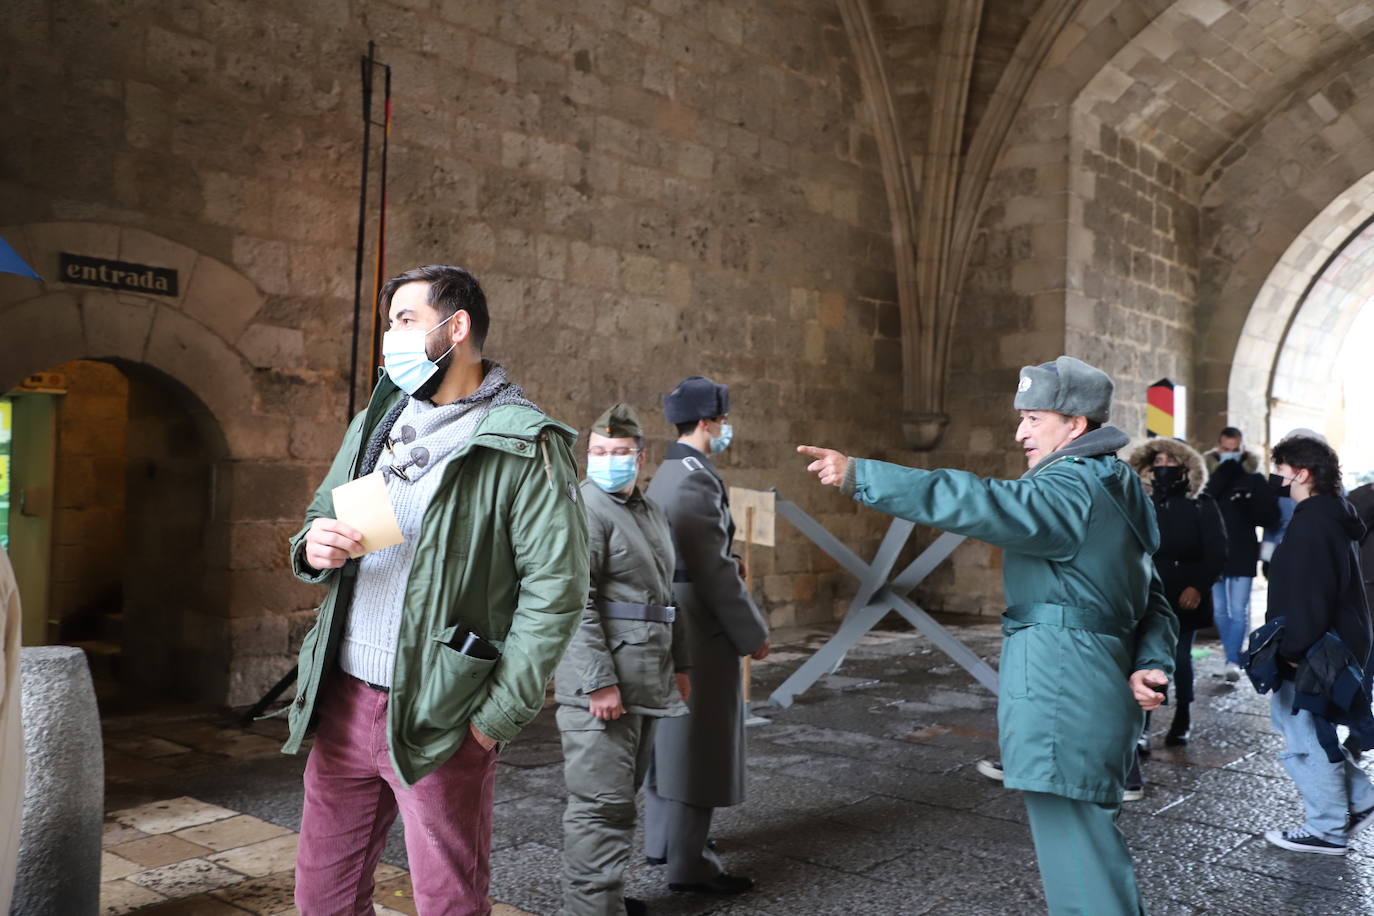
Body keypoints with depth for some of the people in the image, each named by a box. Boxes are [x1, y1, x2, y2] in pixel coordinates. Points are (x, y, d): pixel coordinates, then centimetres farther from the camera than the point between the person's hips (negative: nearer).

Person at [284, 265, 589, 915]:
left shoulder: (523, 446, -10)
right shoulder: (374, 424, 12)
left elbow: (556, 587, -15)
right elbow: (319, 522, 18)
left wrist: (499, 715, -17)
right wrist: (312, 549, -6)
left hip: (437, 718, -6)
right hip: (342, 700, 6)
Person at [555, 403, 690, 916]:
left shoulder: (653, 513, 17)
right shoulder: (582, 508, -11)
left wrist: (678, 664, 23)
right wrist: (600, 680, -23)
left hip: (646, 682, 9)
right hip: (601, 684, -9)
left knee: (622, 794, 17)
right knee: (601, 803, -4)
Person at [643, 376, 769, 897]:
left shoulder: (666, 473, 12)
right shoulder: (696, 479, -19)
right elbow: (713, 570, -21)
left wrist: (729, 565, 8)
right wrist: (753, 634, -14)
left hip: (668, 625, 10)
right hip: (700, 630, -10)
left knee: (671, 734, 17)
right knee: (700, 741, -3)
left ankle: (663, 838, 29)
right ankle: (689, 863, 4)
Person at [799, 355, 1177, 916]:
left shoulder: (1074, 488, -13)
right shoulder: (1110, 491, 20)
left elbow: (977, 504, -27)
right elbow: (1153, 602, 20)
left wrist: (860, 476, -28)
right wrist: (1152, 664, 2)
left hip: (1061, 697, -11)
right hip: (1089, 693, 11)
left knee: (1080, 861, -4)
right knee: (1078, 845, 21)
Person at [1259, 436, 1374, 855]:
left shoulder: (1311, 523, -21)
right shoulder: (1334, 514, 13)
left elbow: (1306, 597, -25)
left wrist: (1292, 650, -21)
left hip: (1315, 653, -11)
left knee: (1306, 737, 1)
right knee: (1289, 714, 20)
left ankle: (1327, 831, 12)